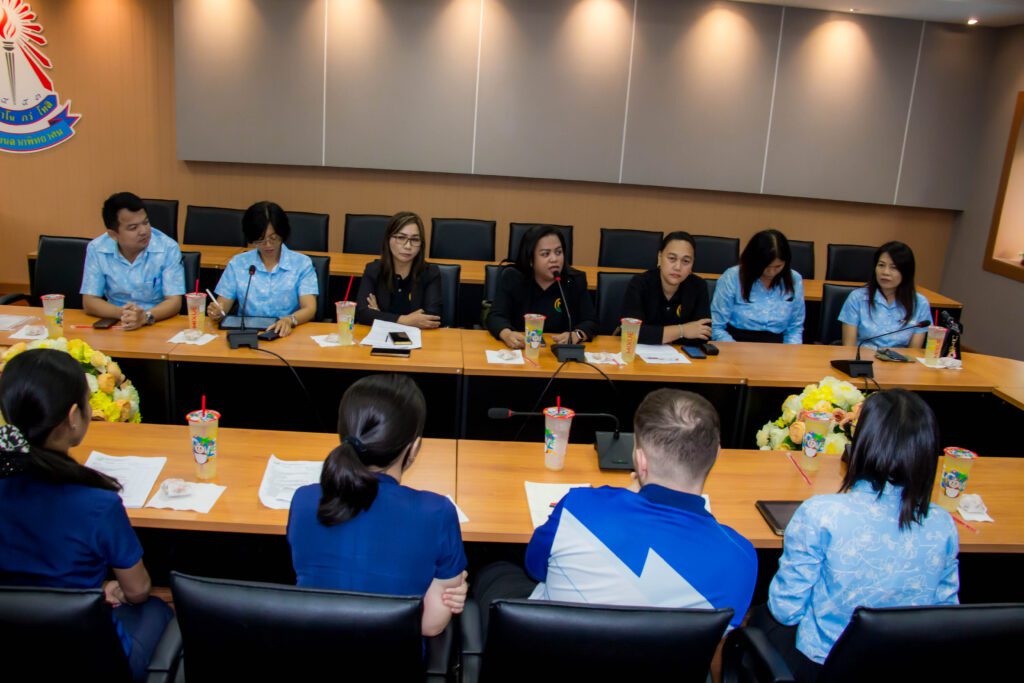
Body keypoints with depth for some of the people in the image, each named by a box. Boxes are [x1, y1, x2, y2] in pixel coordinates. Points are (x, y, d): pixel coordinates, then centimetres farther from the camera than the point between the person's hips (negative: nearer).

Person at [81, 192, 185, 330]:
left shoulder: (168, 248, -10)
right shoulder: (96, 249, -5)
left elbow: (174, 302, -13)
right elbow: (89, 302, -4)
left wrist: (145, 317, -32)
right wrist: (121, 313, -23)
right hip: (116, 327, 2)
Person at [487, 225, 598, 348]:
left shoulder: (576, 280, 1)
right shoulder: (512, 278, -2)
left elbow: (590, 322, -1)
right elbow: (496, 317, -8)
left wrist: (575, 336, -24)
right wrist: (507, 334, -31)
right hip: (519, 352, -1)